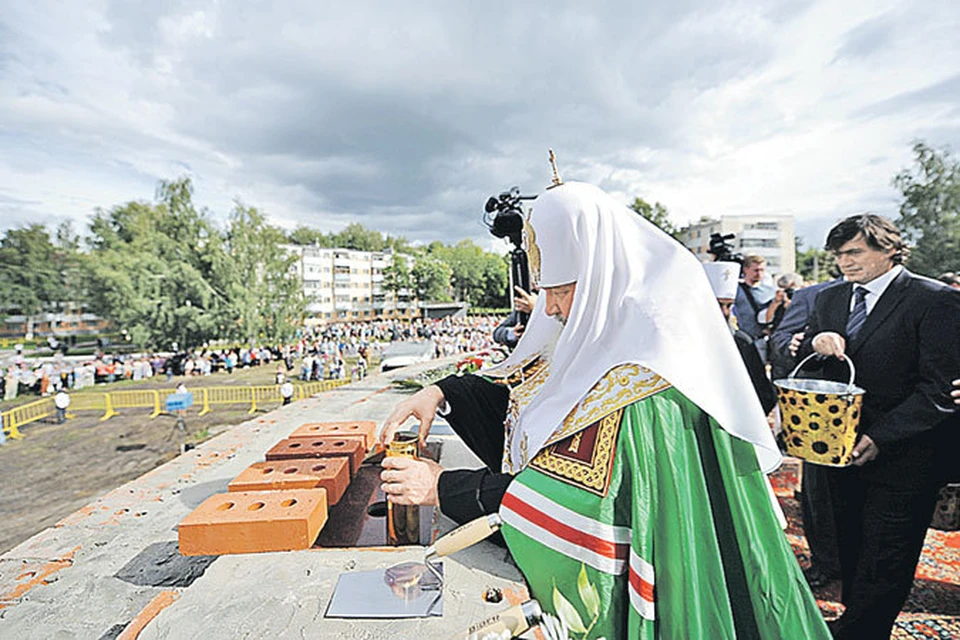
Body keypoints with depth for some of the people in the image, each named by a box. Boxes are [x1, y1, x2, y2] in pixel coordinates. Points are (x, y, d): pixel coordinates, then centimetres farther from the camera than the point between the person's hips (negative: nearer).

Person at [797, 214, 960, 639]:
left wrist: (879, 437, -21)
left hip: (901, 457, -5)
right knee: (850, 552, 19)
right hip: (842, 450, 5)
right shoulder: (829, 299, 8)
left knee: (883, 563, 9)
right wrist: (815, 343, -13)